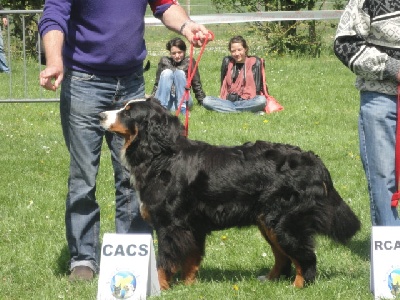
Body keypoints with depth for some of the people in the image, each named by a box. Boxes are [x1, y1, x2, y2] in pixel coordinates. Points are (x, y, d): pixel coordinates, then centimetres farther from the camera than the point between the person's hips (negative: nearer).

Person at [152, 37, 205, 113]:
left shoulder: (189, 62, 5)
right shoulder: (164, 61, 9)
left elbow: (197, 84, 8)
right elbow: (157, 84, 13)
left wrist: (202, 101, 1)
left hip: (182, 100, -1)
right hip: (166, 101, 1)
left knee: (180, 73, -22)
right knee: (167, 72, -21)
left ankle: (183, 108, -30)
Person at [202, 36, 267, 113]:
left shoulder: (254, 62, 2)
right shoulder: (227, 61, 9)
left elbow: (257, 87, -3)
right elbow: (223, 85, 14)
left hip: (248, 102, -3)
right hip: (228, 101, 3)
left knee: (262, 100, -35)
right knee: (206, 101, -25)